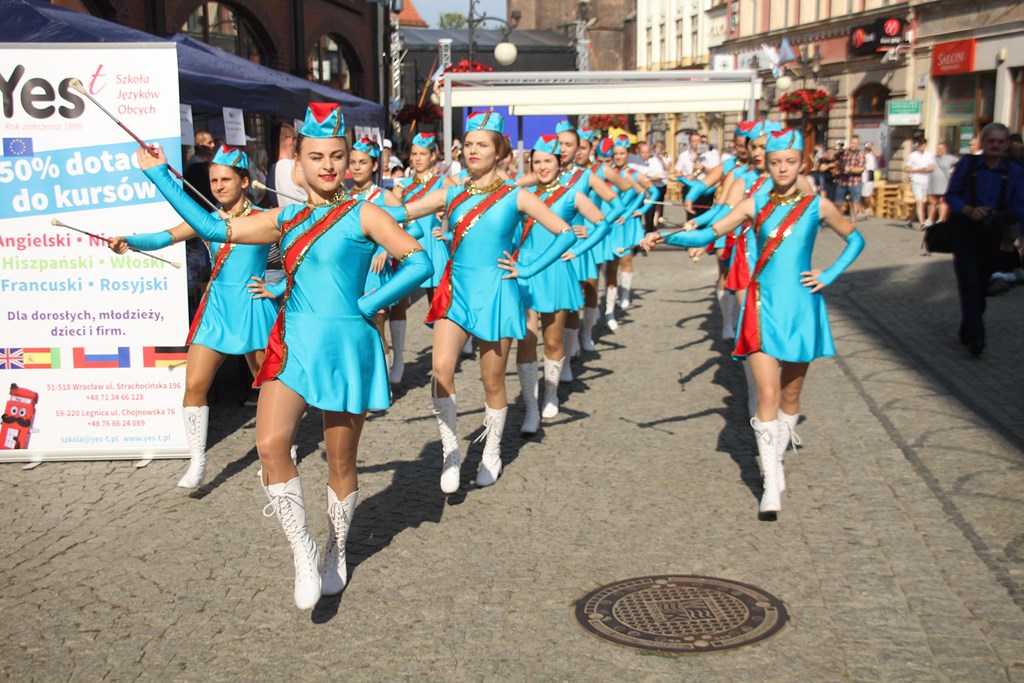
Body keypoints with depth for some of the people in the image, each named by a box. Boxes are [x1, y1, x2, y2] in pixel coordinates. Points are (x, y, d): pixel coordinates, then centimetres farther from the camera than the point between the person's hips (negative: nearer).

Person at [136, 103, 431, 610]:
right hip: (292, 344, 4)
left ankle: (336, 553, 29)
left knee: (340, 462, 7)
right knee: (270, 445, -15)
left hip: (345, 345, -3)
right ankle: (303, 552, 1)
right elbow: (215, 230, 10)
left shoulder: (362, 215, -2)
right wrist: (159, 175, 12)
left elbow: (418, 262, -9)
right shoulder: (284, 220, 11)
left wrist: (368, 305, -10)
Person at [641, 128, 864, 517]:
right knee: (767, 395, -9)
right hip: (764, 307, -1)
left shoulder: (816, 205, 2)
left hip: (800, 307, 1)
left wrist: (829, 276, 1)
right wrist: (667, 238, -23)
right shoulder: (755, 205, 1)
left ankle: (776, 460, 34)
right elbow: (706, 235, -7)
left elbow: (854, 240, 15)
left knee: (790, 393, 12)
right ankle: (772, 484, -8)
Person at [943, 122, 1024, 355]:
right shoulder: (967, 165, -3)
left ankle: (968, 333, 26)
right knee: (969, 284, -12)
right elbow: (951, 195, 0)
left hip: (993, 237, 3)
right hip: (965, 233, -2)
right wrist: (969, 210, -18)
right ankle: (974, 336, -17)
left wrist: (1000, 216, -19)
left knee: (981, 286, 11)